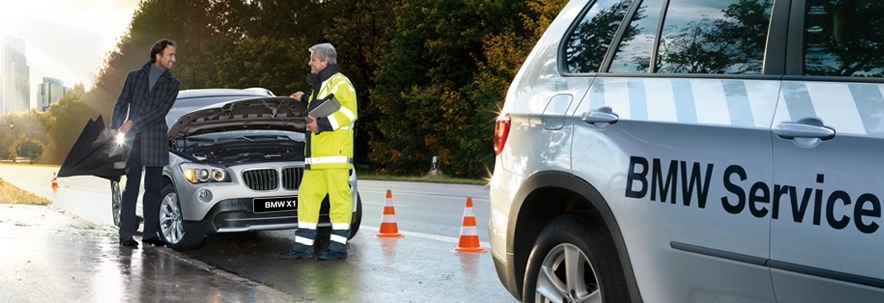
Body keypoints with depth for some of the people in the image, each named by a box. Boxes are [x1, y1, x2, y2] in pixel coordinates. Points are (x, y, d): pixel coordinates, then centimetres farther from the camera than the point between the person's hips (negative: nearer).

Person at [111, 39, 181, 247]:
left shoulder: (172, 84, 8)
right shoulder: (134, 76, 10)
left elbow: (161, 111, -4)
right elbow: (121, 105, 8)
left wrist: (134, 124, -12)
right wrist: (115, 129, -5)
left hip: (156, 141, 1)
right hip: (132, 140, -1)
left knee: (153, 189, 3)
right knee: (131, 188, -2)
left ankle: (150, 233, 9)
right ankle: (126, 234, -1)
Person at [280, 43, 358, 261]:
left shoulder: (340, 83, -6)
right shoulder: (319, 85, 25)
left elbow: (349, 112, -17)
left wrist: (321, 124, -21)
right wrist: (304, 100, 34)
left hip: (335, 153, -10)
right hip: (316, 155, 10)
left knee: (339, 197, -6)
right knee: (307, 196, 7)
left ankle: (338, 246, -4)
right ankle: (303, 245, 10)